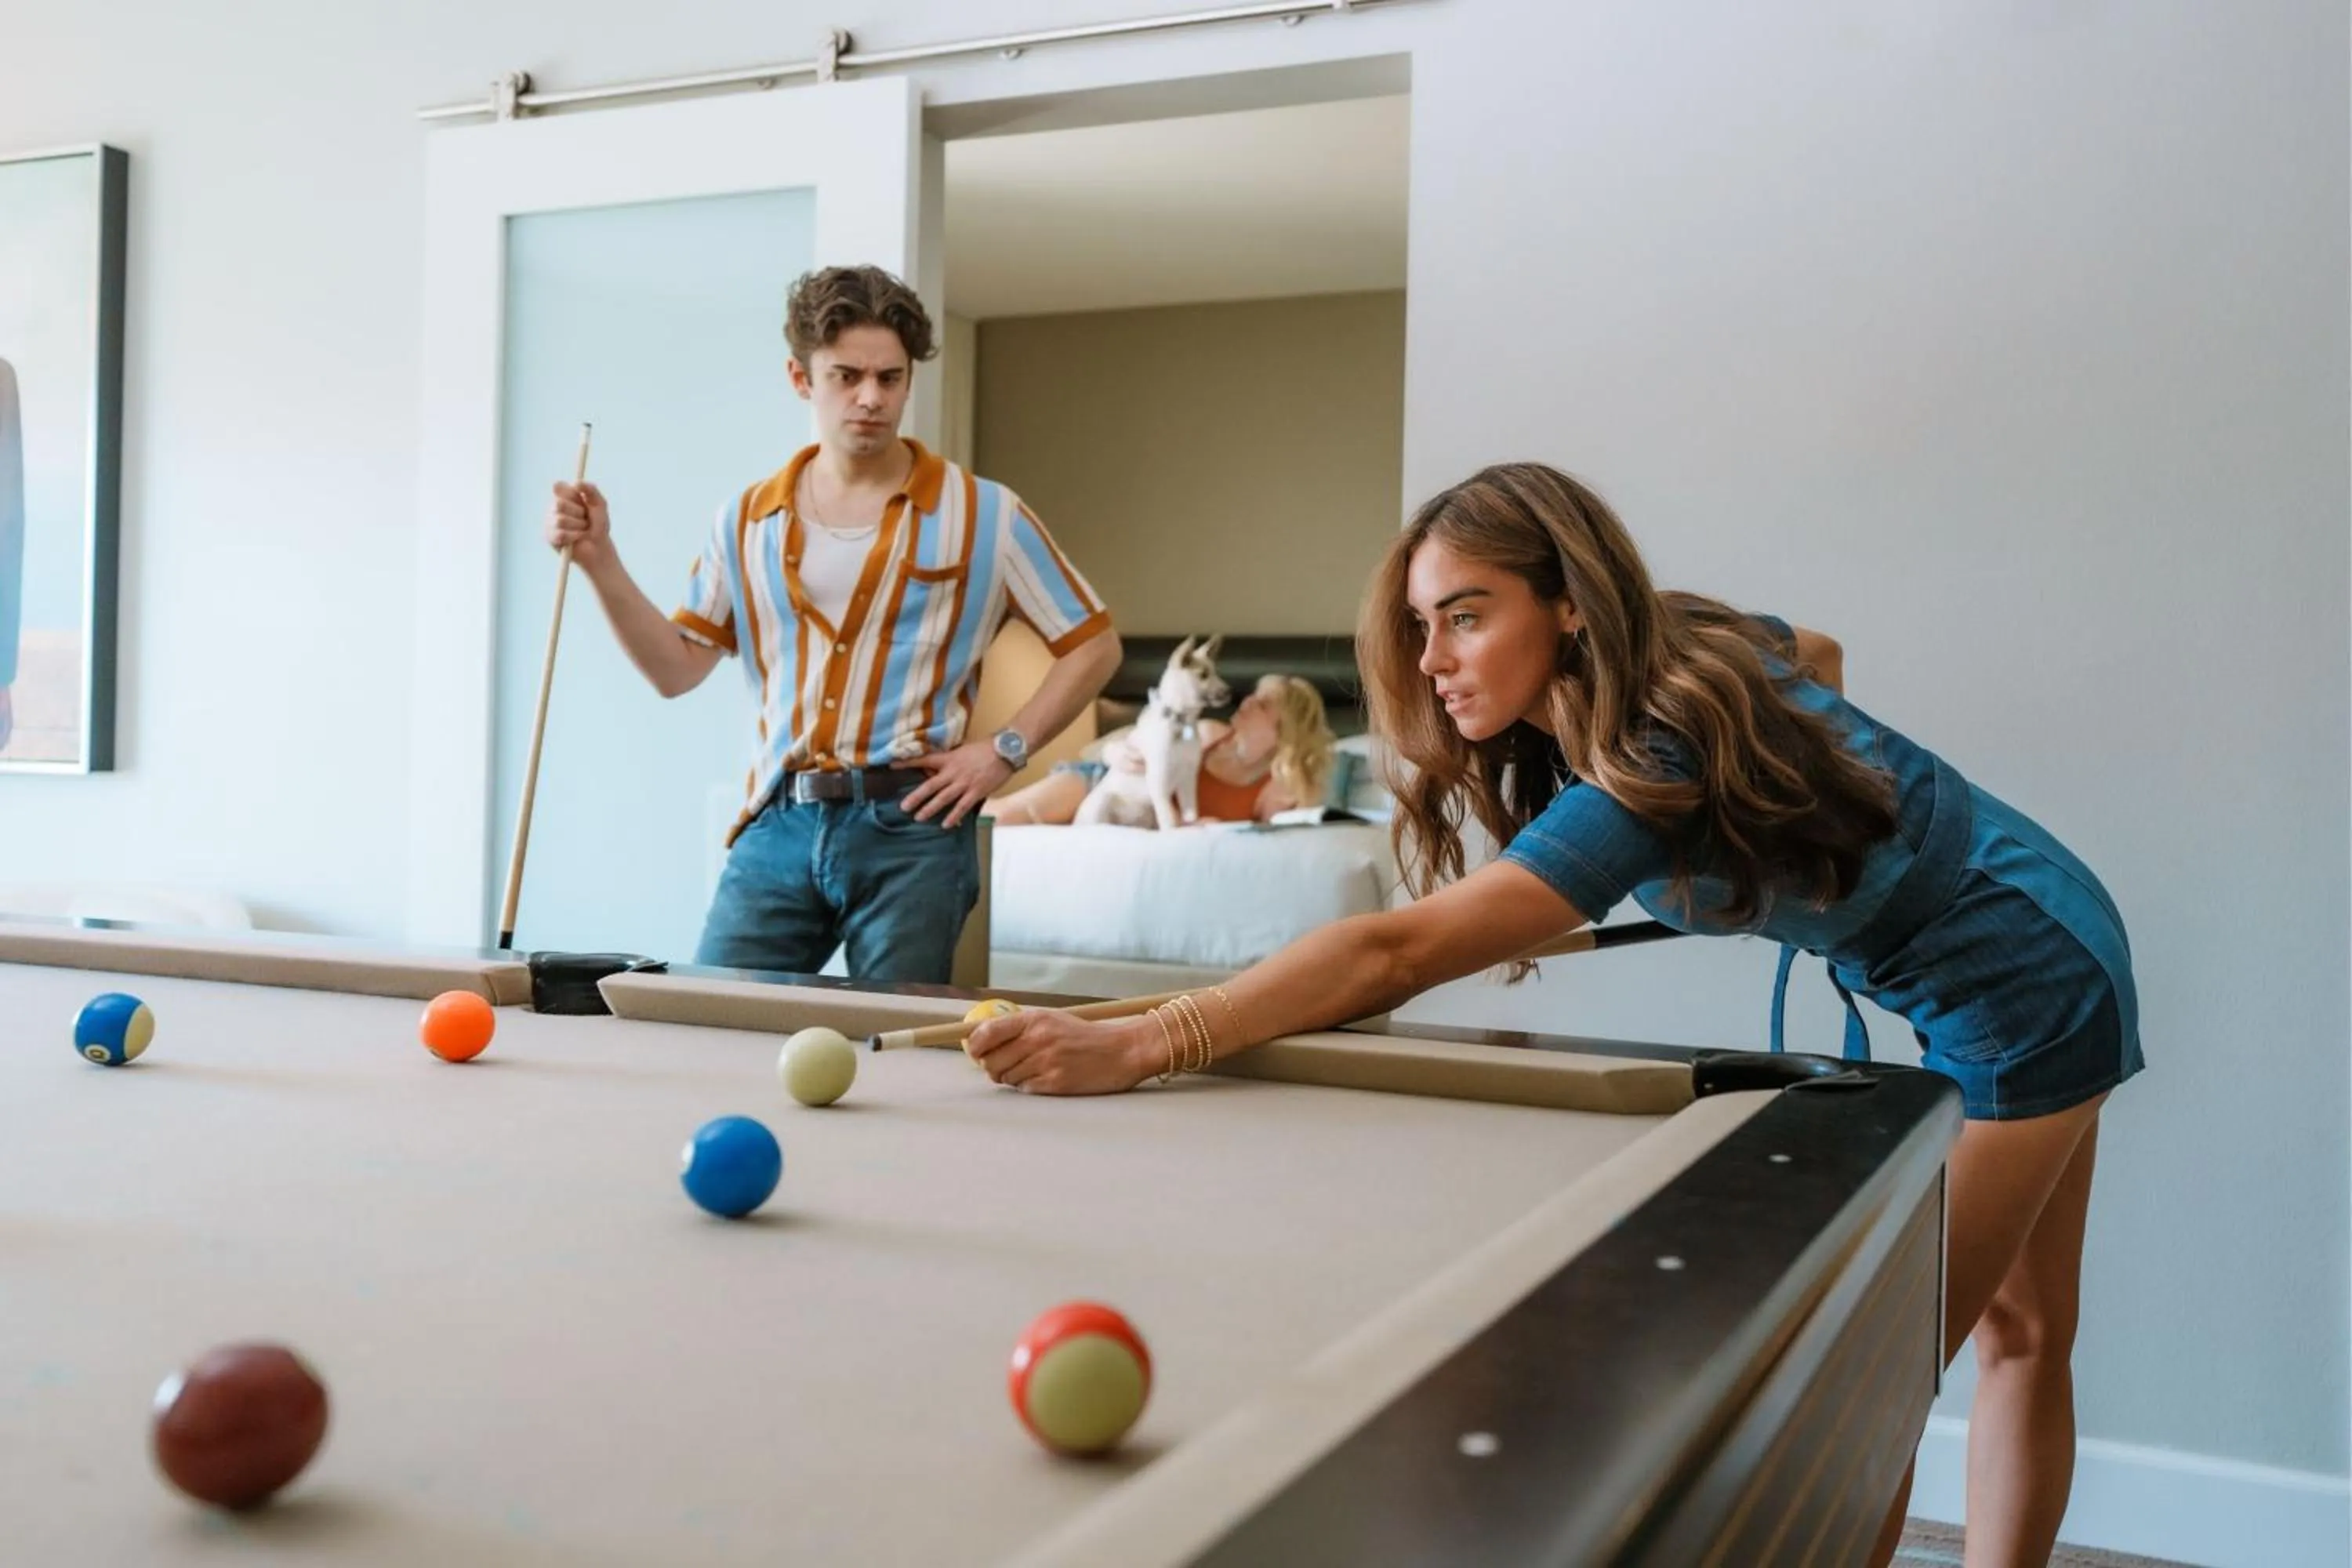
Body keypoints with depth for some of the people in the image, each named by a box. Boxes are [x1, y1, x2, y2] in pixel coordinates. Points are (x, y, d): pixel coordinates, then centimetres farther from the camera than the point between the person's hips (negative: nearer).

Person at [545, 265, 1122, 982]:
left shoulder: (983, 513, -1)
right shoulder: (749, 520, 9)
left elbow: (1094, 643, 3)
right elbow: (676, 667, 8)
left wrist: (1006, 748, -7)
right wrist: (600, 559, -2)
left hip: (911, 828, -3)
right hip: (778, 824, 3)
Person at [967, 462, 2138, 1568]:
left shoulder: (1647, 779, -33)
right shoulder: (1693, 636, -6)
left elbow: (1393, 954, -45)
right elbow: (1820, 653, 18)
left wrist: (1136, 1045, -52)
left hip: (2017, 986, -9)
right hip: (2049, 944, 9)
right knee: (2020, 1329, 15)